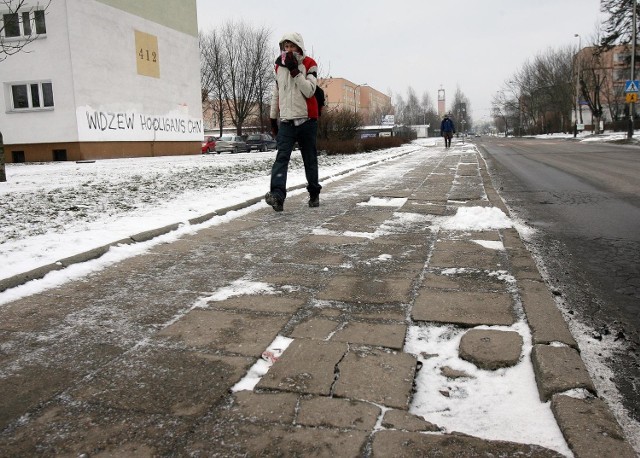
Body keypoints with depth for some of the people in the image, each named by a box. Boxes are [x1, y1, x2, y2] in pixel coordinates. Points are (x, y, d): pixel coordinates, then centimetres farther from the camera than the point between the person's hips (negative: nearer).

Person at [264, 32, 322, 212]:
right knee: (282, 157, -14)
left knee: (310, 159, 6)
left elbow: (309, 91, -15)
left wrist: (295, 70, -18)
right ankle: (277, 195, -26)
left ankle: (314, 193, 20)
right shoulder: (279, 66, 13)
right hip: (286, 121, 3)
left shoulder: (309, 64, -1)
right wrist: (273, 118, 18)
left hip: (307, 120, -2)